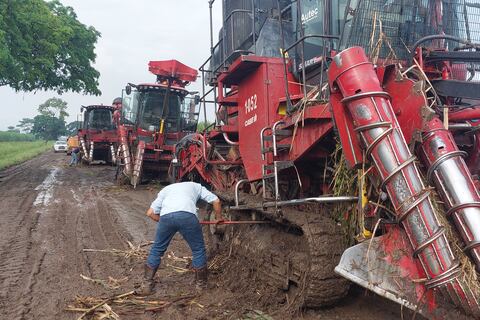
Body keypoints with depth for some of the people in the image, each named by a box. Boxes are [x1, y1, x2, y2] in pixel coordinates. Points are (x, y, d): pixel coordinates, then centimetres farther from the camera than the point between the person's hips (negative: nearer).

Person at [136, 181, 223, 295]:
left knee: (156, 250, 21)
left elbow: (150, 212, 28)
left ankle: (146, 285, 24)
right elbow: (216, 201, 25)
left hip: (166, 216, 2)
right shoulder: (196, 186, 36)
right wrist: (219, 217, 40)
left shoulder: (165, 189, 39)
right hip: (187, 215, -2)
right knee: (198, 249, 17)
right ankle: (201, 284, 27)